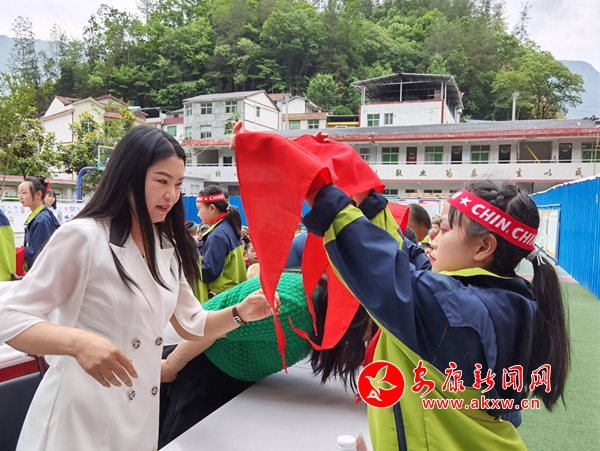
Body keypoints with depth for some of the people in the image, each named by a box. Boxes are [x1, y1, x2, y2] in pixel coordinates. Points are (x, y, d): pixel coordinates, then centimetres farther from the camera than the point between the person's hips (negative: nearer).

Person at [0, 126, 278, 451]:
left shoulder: (166, 248, 5)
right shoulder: (82, 237, -16)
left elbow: (191, 324, 9)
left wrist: (240, 313, -9)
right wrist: (79, 341, -34)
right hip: (79, 417, -6)